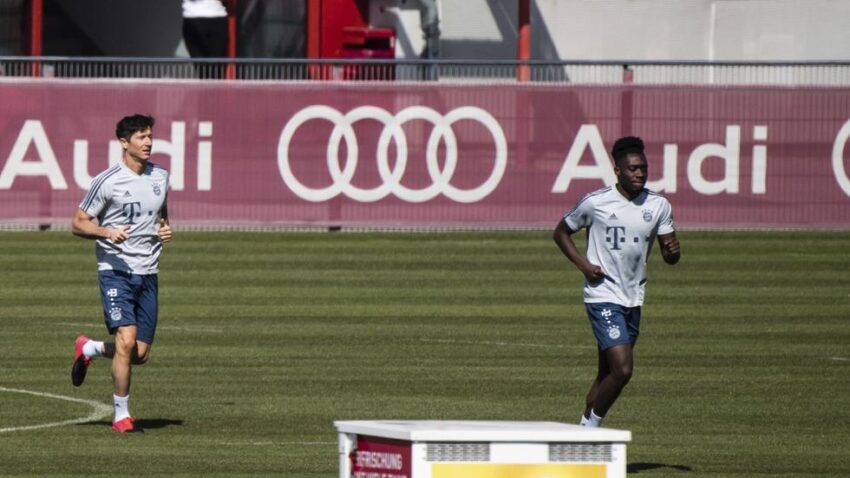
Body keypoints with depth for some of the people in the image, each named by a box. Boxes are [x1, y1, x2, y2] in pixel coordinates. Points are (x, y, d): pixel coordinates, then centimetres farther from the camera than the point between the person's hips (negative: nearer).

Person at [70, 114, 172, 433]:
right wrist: (107, 232, -21)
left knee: (140, 355, 2)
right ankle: (121, 414, -5)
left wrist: (165, 229, 5)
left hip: (148, 273, 5)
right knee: (126, 340, -19)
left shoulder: (160, 178, 10)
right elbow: (78, 224, -3)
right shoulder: (108, 182, -7)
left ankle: (89, 349, 33)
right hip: (116, 271, -5)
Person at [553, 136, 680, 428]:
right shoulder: (596, 203, -8)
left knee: (607, 374, 12)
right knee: (622, 369, -18)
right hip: (603, 297, -6)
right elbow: (561, 233, 6)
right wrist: (584, 265, -9)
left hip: (633, 299, 6)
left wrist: (672, 250, -17)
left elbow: (669, 257, 8)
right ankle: (592, 425, -1)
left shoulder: (659, 206, 4)